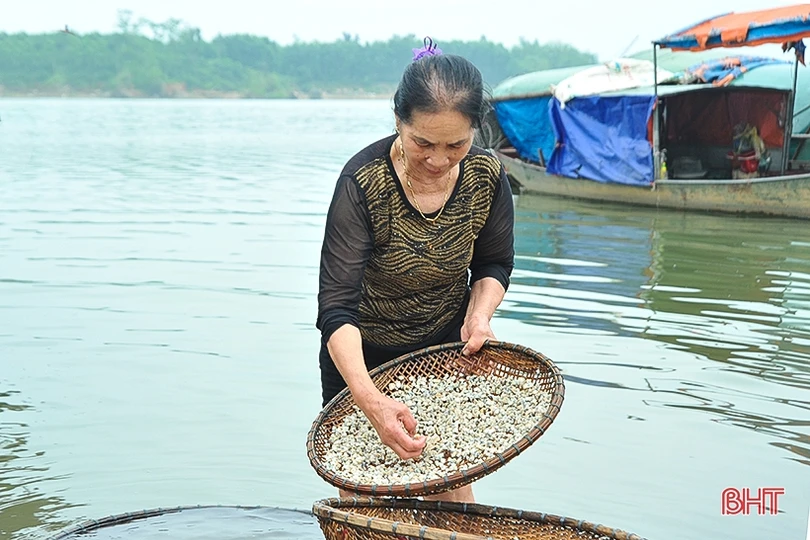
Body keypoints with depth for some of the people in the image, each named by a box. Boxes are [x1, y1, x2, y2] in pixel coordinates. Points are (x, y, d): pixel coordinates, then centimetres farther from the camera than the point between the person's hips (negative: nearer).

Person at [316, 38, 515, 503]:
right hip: (361, 354, -2)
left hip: (447, 345, 3)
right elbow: (337, 305, -35)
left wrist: (478, 315, -22)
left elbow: (494, 264, 0)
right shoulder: (363, 181, -30)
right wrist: (372, 401, -48)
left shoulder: (487, 177, -18)